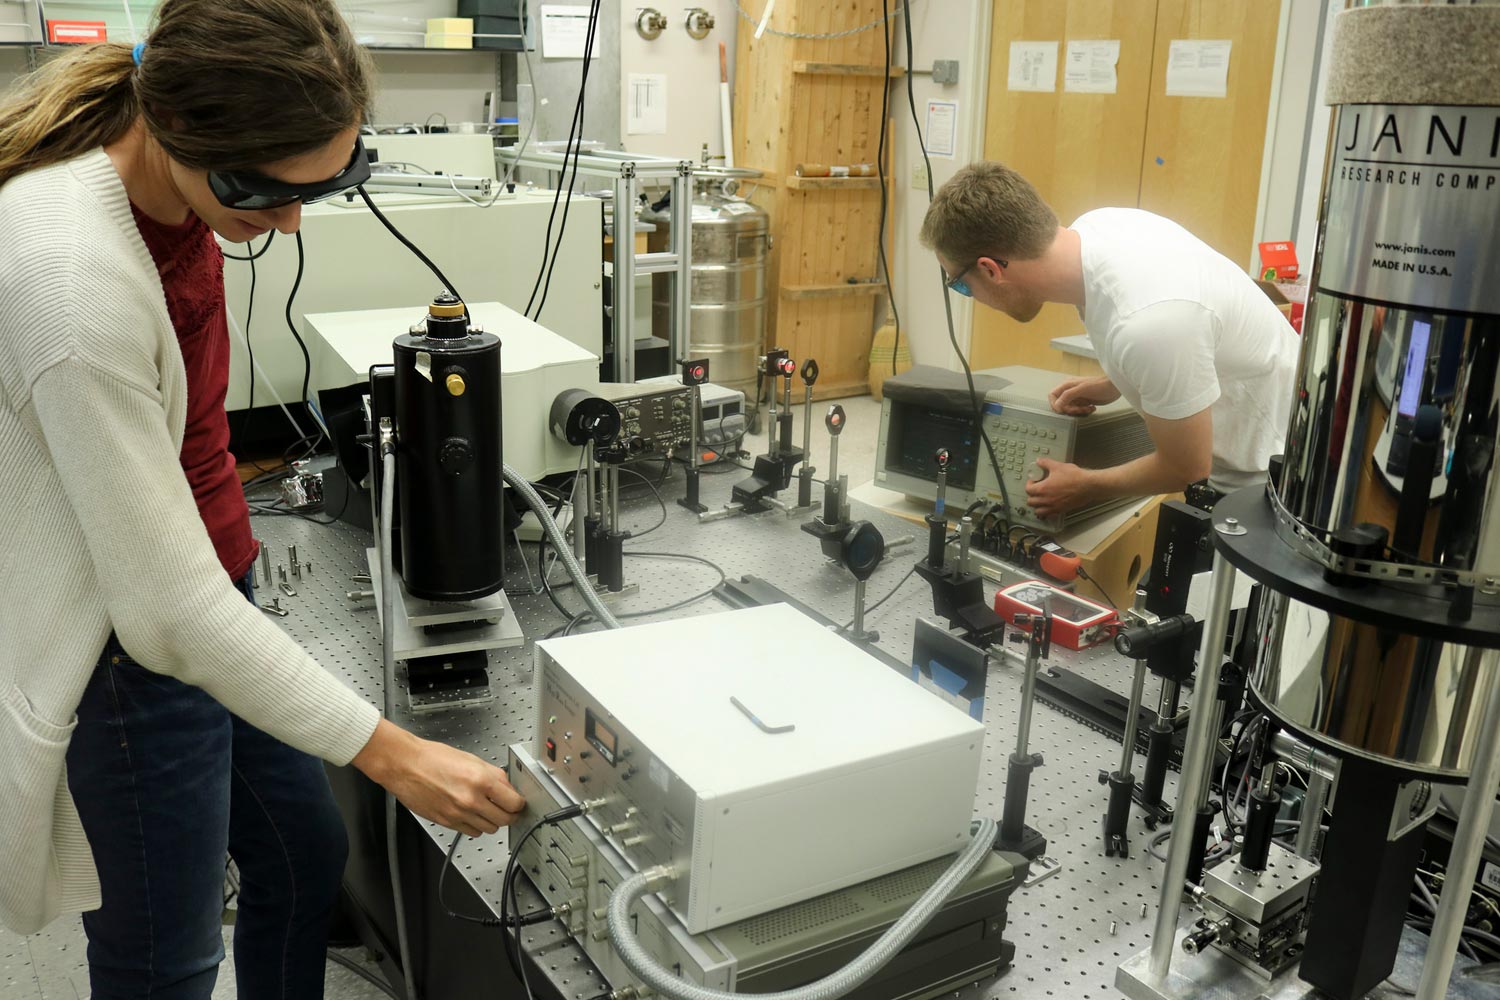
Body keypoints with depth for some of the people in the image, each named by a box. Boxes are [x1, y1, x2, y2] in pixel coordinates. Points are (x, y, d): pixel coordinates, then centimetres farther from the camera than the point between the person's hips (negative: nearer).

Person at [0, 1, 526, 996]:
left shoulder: (170, 185, -5)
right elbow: (169, 607, -28)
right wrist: (391, 755, -25)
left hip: (203, 585, 8)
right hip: (126, 650, -8)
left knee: (307, 858, 20)